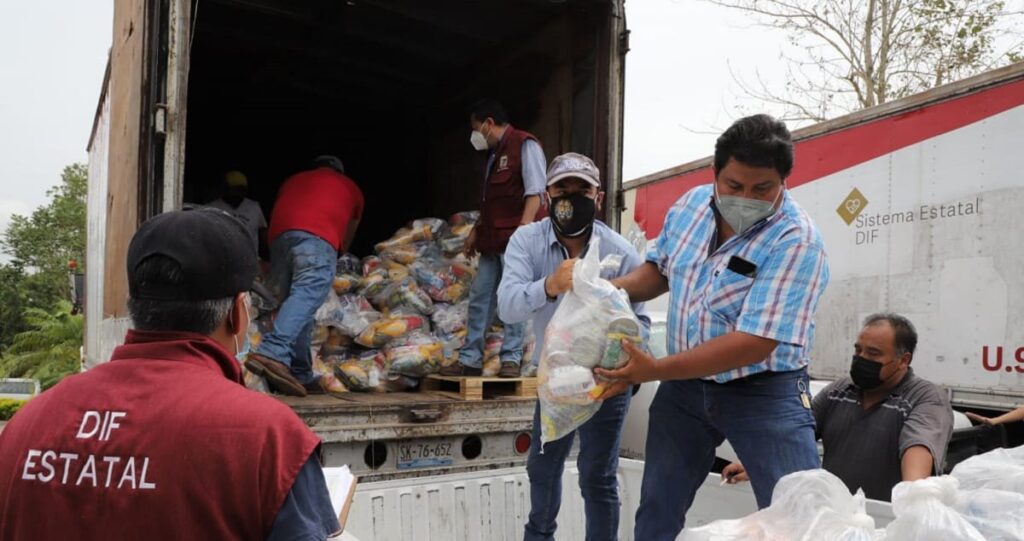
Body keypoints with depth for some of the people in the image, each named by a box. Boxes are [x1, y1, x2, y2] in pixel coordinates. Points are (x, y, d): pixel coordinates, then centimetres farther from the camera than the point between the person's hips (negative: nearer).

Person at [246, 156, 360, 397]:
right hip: (317, 237, -4)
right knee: (306, 295, -20)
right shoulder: (350, 187, 33)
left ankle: (302, 376, 2)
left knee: (296, 299, 7)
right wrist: (336, 254, 60)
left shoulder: (293, 180, 38)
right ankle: (272, 353, -42)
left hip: (279, 234, 4)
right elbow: (347, 238, 41)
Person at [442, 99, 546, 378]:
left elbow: (535, 191, -14)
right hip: (492, 239, 9)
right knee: (479, 297, 7)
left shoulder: (524, 145, -4)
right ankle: (470, 359, 12)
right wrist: (476, 231, 23)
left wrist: (524, 229, -23)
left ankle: (511, 358, 1)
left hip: (516, 238, -9)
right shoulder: (494, 154, 23)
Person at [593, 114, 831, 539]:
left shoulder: (796, 240, -23)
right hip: (686, 385, 5)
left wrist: (655, 370, -32)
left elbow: (755, 342, -29)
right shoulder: (691, 204, -3)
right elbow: (660, 269, 15)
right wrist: (611, 288, -6)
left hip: (764, 392, -5)